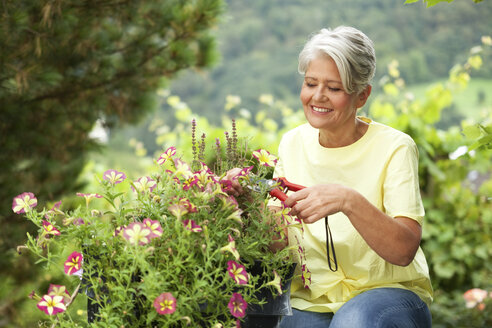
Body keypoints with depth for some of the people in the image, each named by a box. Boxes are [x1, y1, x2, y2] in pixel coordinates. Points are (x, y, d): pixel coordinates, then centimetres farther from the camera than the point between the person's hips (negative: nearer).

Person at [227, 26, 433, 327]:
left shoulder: (393, 148, -10)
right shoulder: (292, 144, 4)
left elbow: (404, 251, -21)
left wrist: (349, 201, -35)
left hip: (386, 294, -3)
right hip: (311, 303, 3)